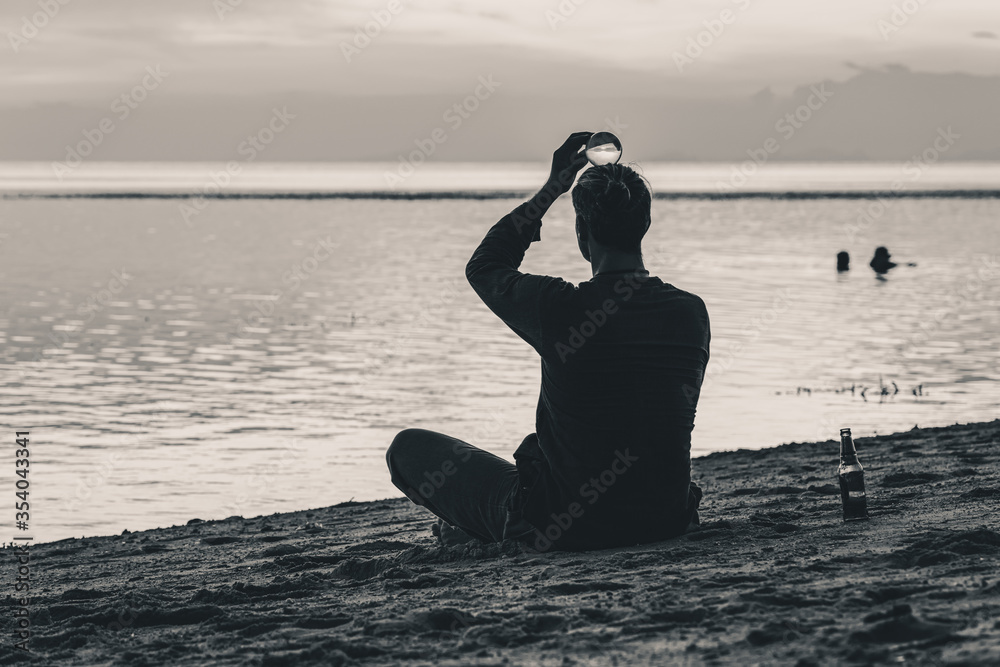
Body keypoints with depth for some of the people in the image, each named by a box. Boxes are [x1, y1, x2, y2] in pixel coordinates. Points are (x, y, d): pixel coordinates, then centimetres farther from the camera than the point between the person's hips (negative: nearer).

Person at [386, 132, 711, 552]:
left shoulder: (557, 307, -20)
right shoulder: (692, 313, -7)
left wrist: (551, 189, 6)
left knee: (408, 447, 12)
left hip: (565, 529, -5)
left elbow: (483, 267, 3)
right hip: (667, 521, 5)